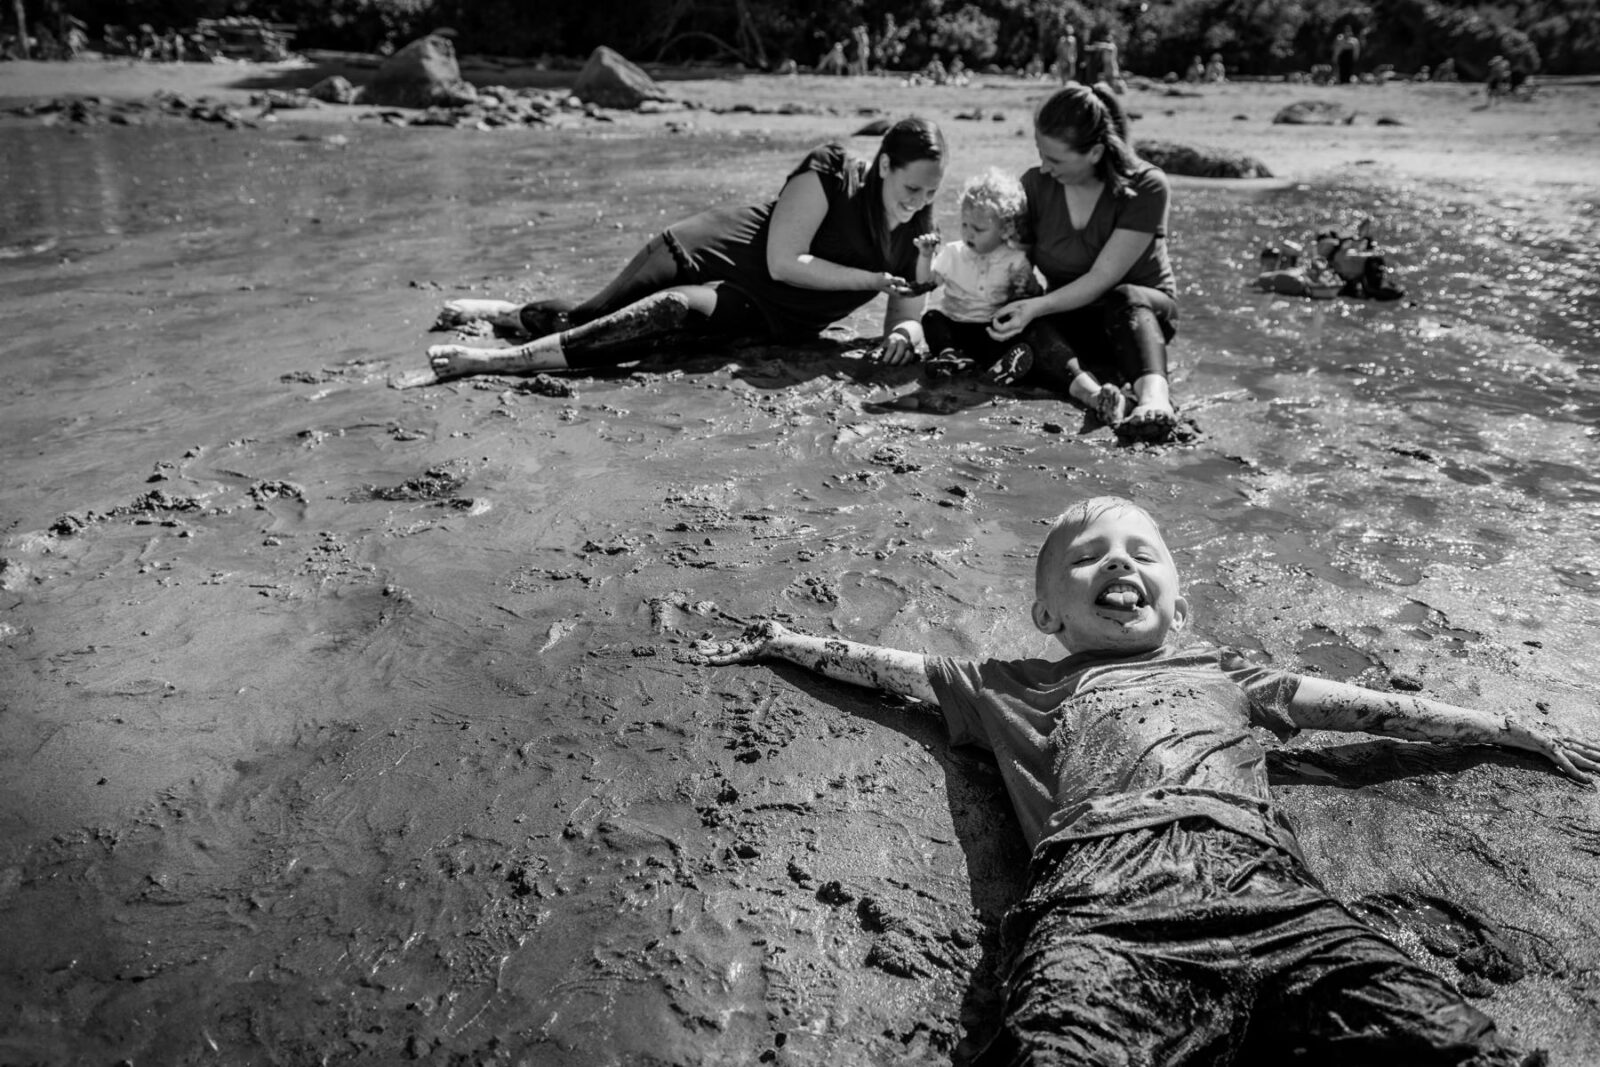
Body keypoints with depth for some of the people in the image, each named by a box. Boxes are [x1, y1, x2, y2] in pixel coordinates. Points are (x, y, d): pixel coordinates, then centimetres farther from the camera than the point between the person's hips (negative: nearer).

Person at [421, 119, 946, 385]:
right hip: (712, 252, -3)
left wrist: (903, 333, -19)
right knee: (589, 317, -12)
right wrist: (872, 279, -22)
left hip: (760, 317, 3)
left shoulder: (917, 232, 0)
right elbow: (783, 262, -21)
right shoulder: (830, 173, -15)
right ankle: (501, 311, 20)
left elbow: (907, 313, 6)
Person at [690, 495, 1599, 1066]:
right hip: (1107, 889, -2)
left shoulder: (1224, 673, 36)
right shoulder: (1021, 686, 30)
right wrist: (781, 642, 35)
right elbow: (888, 665, 33)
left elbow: (1377, 707, 40)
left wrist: (1519, 731, 43)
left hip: (1265, 885, 3)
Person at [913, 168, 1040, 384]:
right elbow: (925, 283, 8)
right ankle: (948, 353, -44)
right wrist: (925, 256, -10)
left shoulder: (1015, 261, 2)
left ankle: (999, 363, -56)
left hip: (990, 330, -2)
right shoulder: (953, 253, 6)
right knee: (931, 317, -25)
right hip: (952, 326, 2)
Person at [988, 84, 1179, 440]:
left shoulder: (1145, 188, -19)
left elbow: (1101, 279, -24)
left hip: (1142, 310, -3)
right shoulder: (1035, 185, -8)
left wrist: (1037, 306, -34)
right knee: (1029, 329, -31)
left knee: (1123, 299, -38)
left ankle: (1154, 396, -62)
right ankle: (1095, 394, -55)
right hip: (1070, 319, 3)